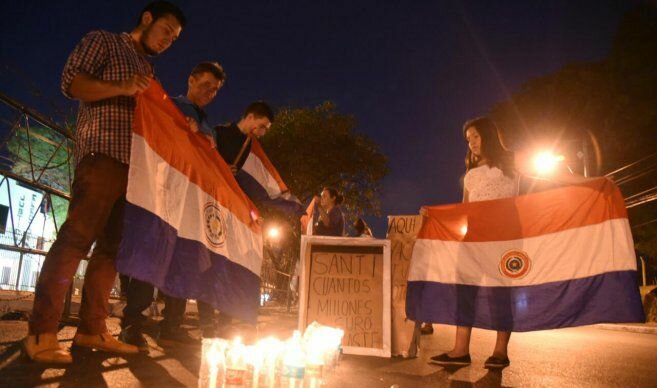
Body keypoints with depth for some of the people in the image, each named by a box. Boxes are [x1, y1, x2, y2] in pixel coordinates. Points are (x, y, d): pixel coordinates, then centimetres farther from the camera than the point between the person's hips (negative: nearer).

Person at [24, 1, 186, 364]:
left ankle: (91, 329, 8)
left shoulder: (147, 69, 29)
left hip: (134, 164, 8)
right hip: (103, 154, -7)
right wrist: (121, 88, -17)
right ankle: (41, 333, -8)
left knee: (113, 244, 3)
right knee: (76, 237, -13)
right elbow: (71, 81, -4)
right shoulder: (102, 41, 10)